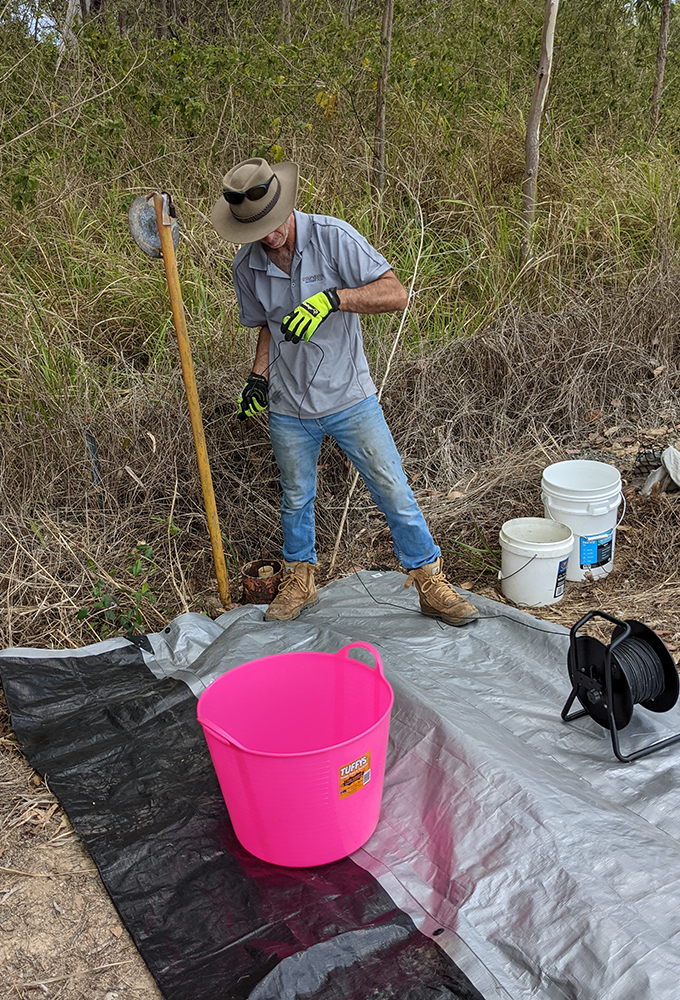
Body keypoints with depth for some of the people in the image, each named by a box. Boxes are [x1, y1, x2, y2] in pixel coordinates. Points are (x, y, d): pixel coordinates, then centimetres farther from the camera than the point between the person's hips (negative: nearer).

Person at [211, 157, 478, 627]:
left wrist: (332, 297, -33)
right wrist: (258, 376, 0)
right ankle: (299, 582, 38)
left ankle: (431, 583, 17)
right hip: (289, 409, 3)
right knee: (296, 499, 17)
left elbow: (396, 294, -20)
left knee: (394, 492, 1)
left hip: (350, 399, -3)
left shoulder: (332, 237, -14)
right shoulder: (246, 266, -1)